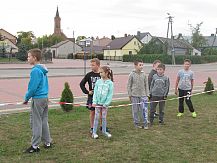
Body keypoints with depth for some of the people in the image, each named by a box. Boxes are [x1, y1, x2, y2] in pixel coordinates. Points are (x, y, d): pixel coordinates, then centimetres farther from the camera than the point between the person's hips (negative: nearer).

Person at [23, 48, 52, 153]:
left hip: (37, 99, -9)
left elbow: (33, 87, -19)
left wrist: (27, 98, -5)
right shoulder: (43, 70, 11)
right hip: (45, 97, 9)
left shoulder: (35, 70, -17)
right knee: (44, 121, 16)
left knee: (36, 123, 0)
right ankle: (48, 142, 23)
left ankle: (35, 146, 8)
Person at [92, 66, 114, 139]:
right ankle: (94, 132, 13)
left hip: (105, 103, -1)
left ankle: (104, 131, 26)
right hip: (98, 103, 1)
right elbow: (95, 92, 0)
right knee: (96, 117, 5)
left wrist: (106, 103, -12)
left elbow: (110, 94, -8)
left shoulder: (110, 83, -8)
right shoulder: (98, 82, -1)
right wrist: (94, 102, -8)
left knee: (104, 117, 10)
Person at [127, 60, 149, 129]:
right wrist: (130, 95, -2)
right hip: (134, 95, -2)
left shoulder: (143, 75, 2)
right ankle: (136, 123, 21)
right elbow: (129, 85, 0)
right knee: (135, 110, 7)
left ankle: (145, 123, 11)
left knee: (144, 109, 0)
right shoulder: (132, 75, -5)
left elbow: (146, 85, 8)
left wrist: (147, 94, 5)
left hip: (143, 95, 2)